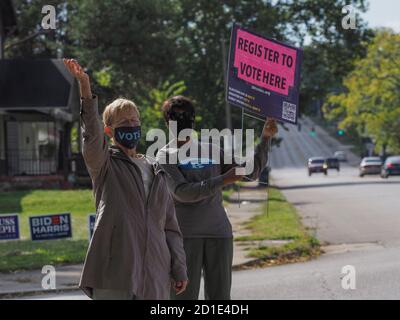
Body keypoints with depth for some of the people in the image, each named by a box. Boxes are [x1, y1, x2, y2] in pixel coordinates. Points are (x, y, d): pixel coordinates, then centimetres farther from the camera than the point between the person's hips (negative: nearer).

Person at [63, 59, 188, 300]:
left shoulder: (155, 172, 18)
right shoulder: (104, 164, 5)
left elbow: (170, 225, 18)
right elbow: (92, 135, -17)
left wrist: (179, 269, 11)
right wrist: (86, 88, -30)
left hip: (155, 273, 5)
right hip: (115, 271, -5)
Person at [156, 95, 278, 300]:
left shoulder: (212, 151, 16)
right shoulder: (165, 156, 2)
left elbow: (251, 171, 16)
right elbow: (182, 192, -12)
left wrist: (265, 138, 5)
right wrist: (222, 180, -16)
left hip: (219, 232, 4)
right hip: (185, 235, -4)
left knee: (220, 294, 6)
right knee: (185, 294, -3)